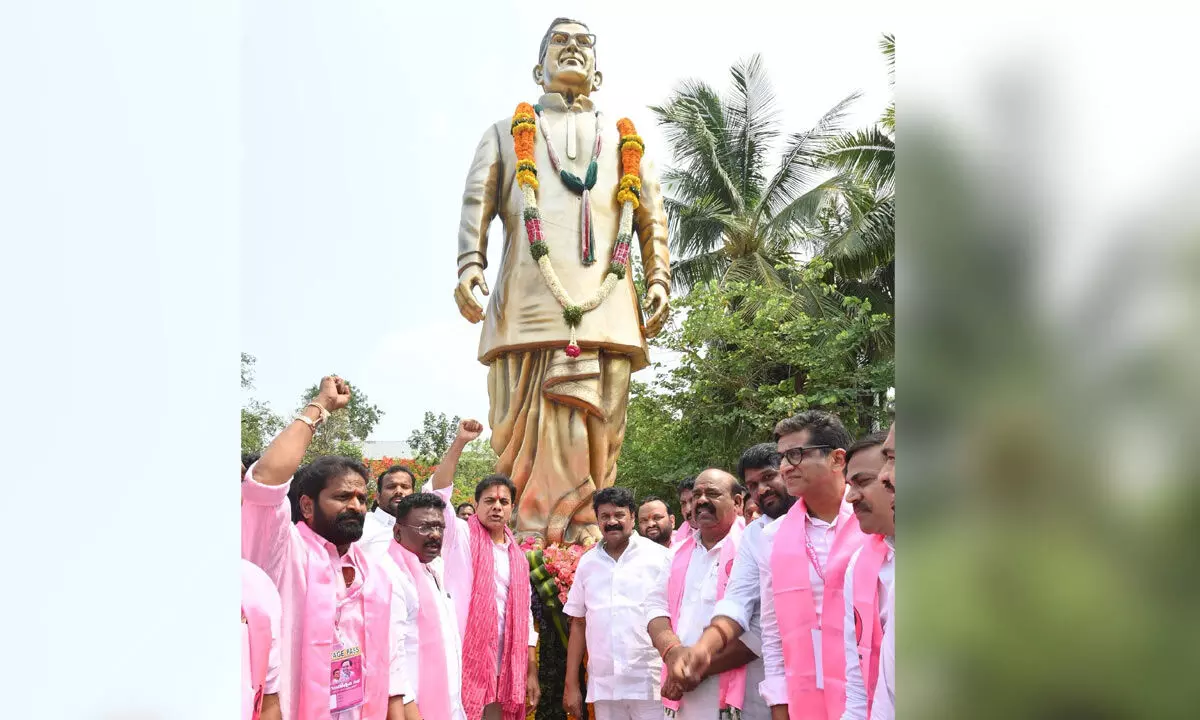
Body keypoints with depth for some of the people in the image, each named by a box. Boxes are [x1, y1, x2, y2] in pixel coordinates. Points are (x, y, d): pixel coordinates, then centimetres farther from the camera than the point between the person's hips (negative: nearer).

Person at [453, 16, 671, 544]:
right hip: (526, 299, -1)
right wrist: (470, 263, -7)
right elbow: (478, 201, 11)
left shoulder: (623, 138, 30)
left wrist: (658, 280, 2)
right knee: (524, 429, -9)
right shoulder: (507, 132, 27)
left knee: (594, 434, -8)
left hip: (603, 302, 1)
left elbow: (653, 217, 19)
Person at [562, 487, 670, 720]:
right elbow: (578, 624, 14)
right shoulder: (587, 563, 10)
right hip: (604, 686, 3)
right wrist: (571, 685, 11)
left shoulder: (659, 556, -2)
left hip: (652, 685, -3)